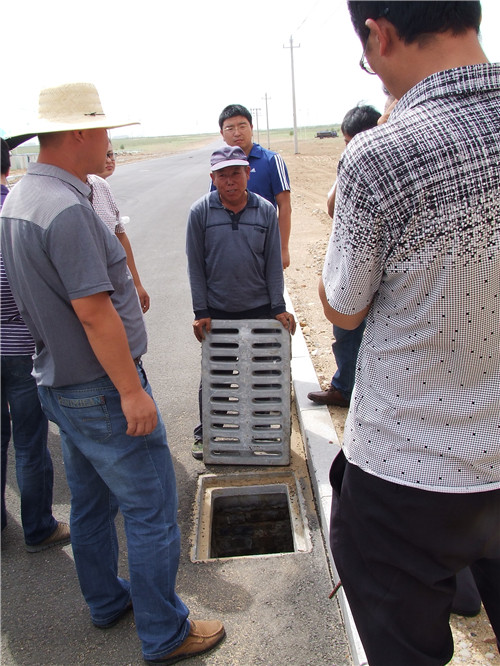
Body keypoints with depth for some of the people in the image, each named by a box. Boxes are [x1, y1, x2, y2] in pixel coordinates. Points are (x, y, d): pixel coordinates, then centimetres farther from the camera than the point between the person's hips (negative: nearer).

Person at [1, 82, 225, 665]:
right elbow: (93, 312, -25)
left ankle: (106, 602, 40)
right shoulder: (66, 208, -23)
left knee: (90, 502, 22)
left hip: (59, 382, 10)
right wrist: (131, 390, -20)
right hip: (101, 390, -10)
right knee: (151, 513, 3)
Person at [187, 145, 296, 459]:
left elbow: (273, 263, 1)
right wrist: (201, 312, -5)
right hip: (216, 311, 0)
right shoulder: (200, 212, -4)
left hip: (259, 309, 1)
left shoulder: (266, 210, -2)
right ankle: (205, 432, 31)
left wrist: (278, 308, -2)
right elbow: (195, 265, -2)